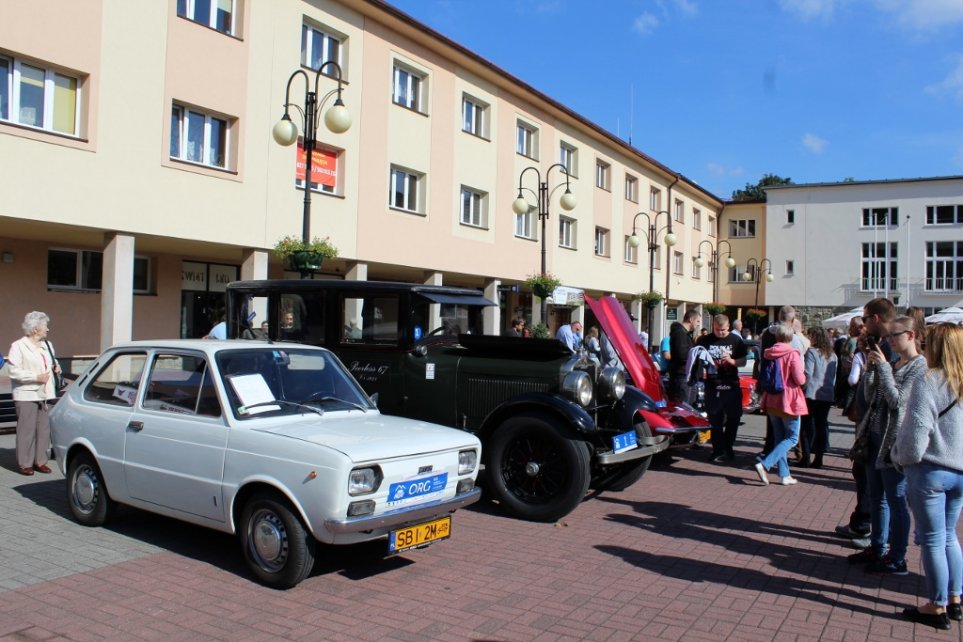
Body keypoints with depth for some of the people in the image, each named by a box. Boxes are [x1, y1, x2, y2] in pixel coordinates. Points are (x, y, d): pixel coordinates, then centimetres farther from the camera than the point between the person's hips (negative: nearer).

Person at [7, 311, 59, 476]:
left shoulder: (47, 345, 15)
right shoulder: (18, 346, -5)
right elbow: (14, 372, -12)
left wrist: (55, 367, 8)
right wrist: (36, 377, -17)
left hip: (45, 394, 6)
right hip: (26, 395, -6)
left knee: (44, 429, 6)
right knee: (26, 430, -3)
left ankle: (40, 461, 14)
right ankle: (24, 463, 6)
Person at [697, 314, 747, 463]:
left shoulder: (736, 340, 5)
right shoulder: (704, 341, 3)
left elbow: (743, 361, 4)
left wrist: (731, 360, -15)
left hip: (731, 385, 1)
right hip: (712, 386, -1)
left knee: (734, 417, 6)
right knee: (715, 420, 3)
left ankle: (727, 447, 24)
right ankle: (718, 451, 11)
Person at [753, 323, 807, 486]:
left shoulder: (768, 353, 2)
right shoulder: (792, 354, -15)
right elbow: (800, 380, -17)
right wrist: (803, 376, 3)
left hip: (772, 401, 6)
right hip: (788, 401, -6)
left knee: (779, 438, 14)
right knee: (792, 437, 3)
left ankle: (784, 475, 15)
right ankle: (765, 464, -13)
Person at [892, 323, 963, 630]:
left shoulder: (928, 382, -18)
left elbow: (917, 431, -19)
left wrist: (901, 456, -2)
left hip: (930, 471, -7)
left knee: (933, 540, 4)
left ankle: (938, 607, 15)